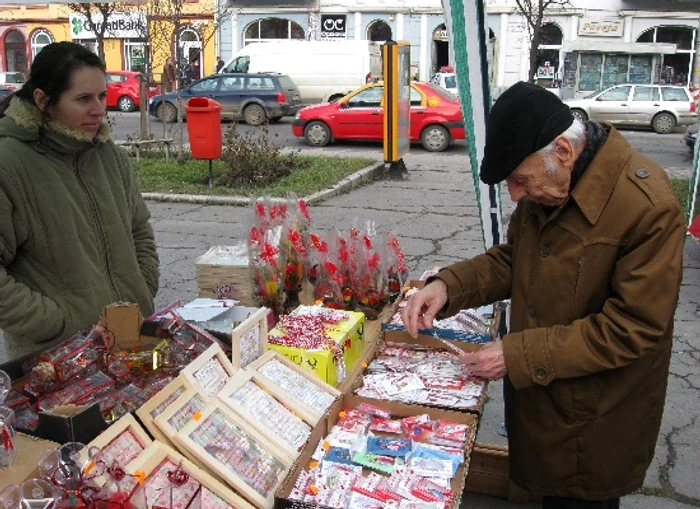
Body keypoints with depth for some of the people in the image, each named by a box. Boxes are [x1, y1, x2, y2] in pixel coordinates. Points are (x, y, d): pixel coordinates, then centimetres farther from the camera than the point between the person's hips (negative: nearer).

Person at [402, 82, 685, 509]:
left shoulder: (648, 206, -27)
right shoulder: (546, 185, -5)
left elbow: (631, 329, -25)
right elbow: (514, 259, 7)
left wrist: (519, 355, -25)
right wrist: (448, 285, -11)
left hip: (594, 422, -6)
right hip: (537, 394, 6)